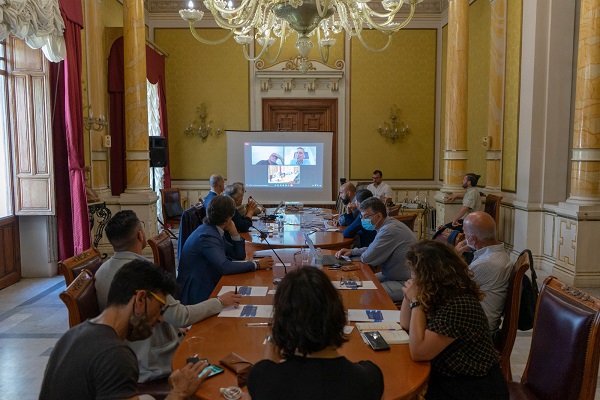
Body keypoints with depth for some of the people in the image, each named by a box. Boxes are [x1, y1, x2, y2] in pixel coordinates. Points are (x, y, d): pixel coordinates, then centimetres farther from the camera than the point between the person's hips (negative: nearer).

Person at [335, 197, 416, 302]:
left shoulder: (390, 230, -27)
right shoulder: (387, 225, 7)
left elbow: (367, 258, -23)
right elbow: (373, 248, 21)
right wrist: (352, 251, 6)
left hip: (404, 283, -10)